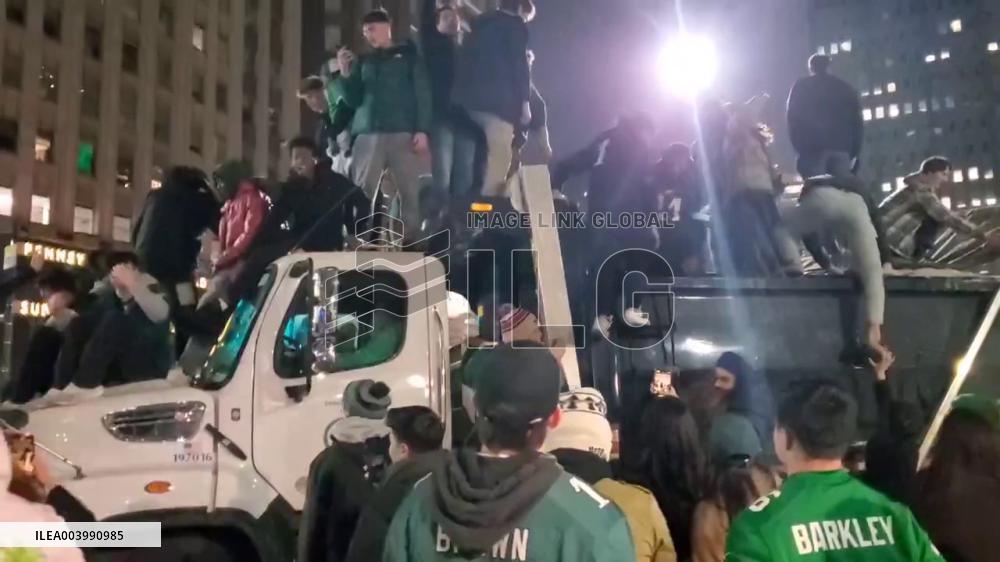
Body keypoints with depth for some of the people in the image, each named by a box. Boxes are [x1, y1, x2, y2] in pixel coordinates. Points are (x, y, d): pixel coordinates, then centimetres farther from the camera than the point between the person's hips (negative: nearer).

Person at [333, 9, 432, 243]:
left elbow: (422, 92, 3)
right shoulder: (363, 61, 21)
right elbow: (353, 100, 15)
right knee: (361, 193, -4)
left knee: (409, 192, -6)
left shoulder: (408, 54, 12)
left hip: (403, 133, -3)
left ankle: (413, 241, -3)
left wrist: (422, 130, -9)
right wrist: (344, 74, -2)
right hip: (367, 134, 3)